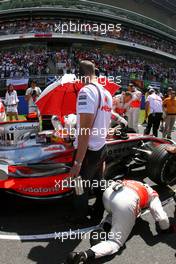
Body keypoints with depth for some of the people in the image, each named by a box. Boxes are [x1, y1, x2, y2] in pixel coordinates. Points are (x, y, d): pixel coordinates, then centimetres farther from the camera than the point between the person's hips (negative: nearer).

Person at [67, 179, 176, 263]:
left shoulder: (137, 184, 41)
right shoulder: (153, 195, 27)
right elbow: (161, 218, 17)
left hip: (109, 192, 6)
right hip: (126, 202, -6)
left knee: (115, 213, 41)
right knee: (116, 242, 4)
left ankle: (104, 227, 13)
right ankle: (85, 255, -18)